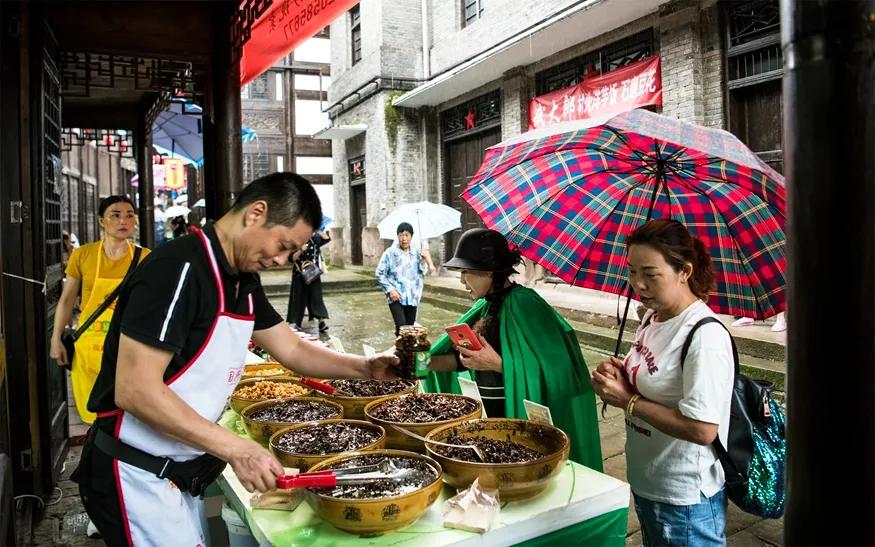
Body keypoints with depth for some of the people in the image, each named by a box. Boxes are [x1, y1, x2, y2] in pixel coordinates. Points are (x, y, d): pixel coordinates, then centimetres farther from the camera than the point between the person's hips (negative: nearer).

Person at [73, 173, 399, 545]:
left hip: (181, 472, 9)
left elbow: (293, 350, 11)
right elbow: (136, 391, -27)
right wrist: (234, 448, -26)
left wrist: (365, 368, -3)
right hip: (137, 476, -8)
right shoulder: (179, 268, -23)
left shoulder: (244, 281, 5)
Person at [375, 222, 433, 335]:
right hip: (396, 297, -4)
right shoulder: (390, 253, -6)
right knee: (402, 328, -18)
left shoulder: (416, 253, 7)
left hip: (412, 297, 4)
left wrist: (424, 259, -10)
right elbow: (380, 274, -3)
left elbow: (422, 274, 3)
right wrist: (390, 290, -11)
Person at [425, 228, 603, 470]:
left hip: (515, 417, -7)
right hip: (485, 414, 7)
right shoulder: (487, 305, 5)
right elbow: (461, 358, 9)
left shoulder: (524, 304, -18)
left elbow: (547, 373, -23)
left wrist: (496, 363, -24)